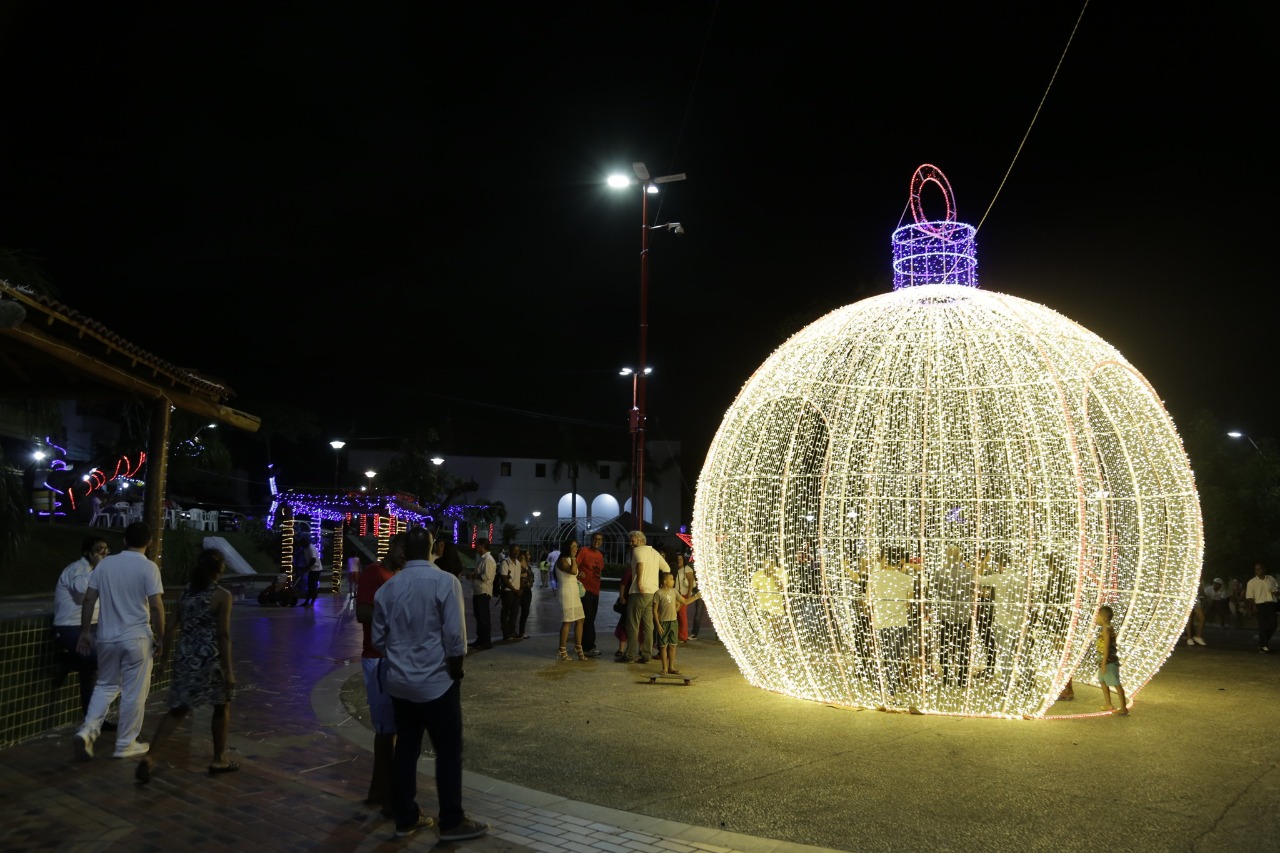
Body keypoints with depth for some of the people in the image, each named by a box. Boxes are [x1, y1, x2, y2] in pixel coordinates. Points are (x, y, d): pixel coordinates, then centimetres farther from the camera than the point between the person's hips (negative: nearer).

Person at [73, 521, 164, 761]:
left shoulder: (105, 563, 3)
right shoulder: (149, 567, -11)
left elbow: (88, 600, 4)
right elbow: (156, 607, -14)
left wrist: (85, 631, 13)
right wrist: (160, 637, -4)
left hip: (107, 637, 5)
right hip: (137, 638, -4)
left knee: (106, 686, 21)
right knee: (134, 692, 6)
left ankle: (87, 732, 5)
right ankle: (125, 744, 14)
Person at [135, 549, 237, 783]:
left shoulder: (185, 593, 8)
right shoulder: (222, 596, -10)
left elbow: (171, 629, 8)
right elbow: (223, 635, -13)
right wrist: (228, 669, -10)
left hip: (184, 658, 5)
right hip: (210, 659, -5)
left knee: (177, 710, 12)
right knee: (222, 707, 15)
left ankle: (148, 757, -3)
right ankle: (219, 760, 23)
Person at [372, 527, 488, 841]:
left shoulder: (387, 588, 3)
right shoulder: (445, 581, -14)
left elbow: (378, 638, 8)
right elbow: (455, 636, -16)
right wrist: (456, 670, -1)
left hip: (398, 681, 6)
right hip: (436, 680, -5)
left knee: (406, 748, 14)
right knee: (449, 751, 4)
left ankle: (405, 818, 21)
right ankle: (452, 822, 10)